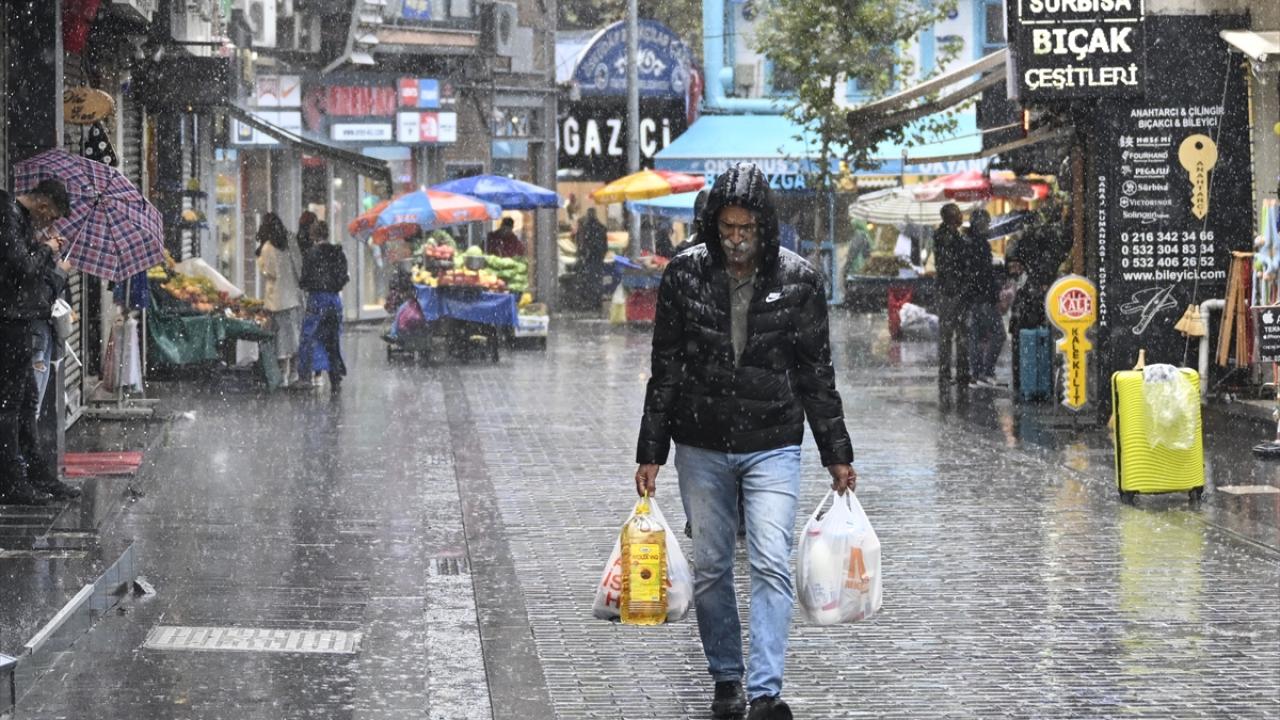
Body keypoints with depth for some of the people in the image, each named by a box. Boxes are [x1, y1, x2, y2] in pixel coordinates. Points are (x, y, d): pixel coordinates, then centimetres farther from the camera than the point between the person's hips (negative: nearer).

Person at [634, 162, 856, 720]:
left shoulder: (798, 280, -5)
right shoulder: (685, 274, -3)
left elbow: (816, 374, 3)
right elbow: (666, 369, 3)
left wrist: (837, 454, 3)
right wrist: (650, 453, 1)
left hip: (773, 446, -1)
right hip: (701, 448, 2)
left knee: (772, 565, -11)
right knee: (710, 569, 9)